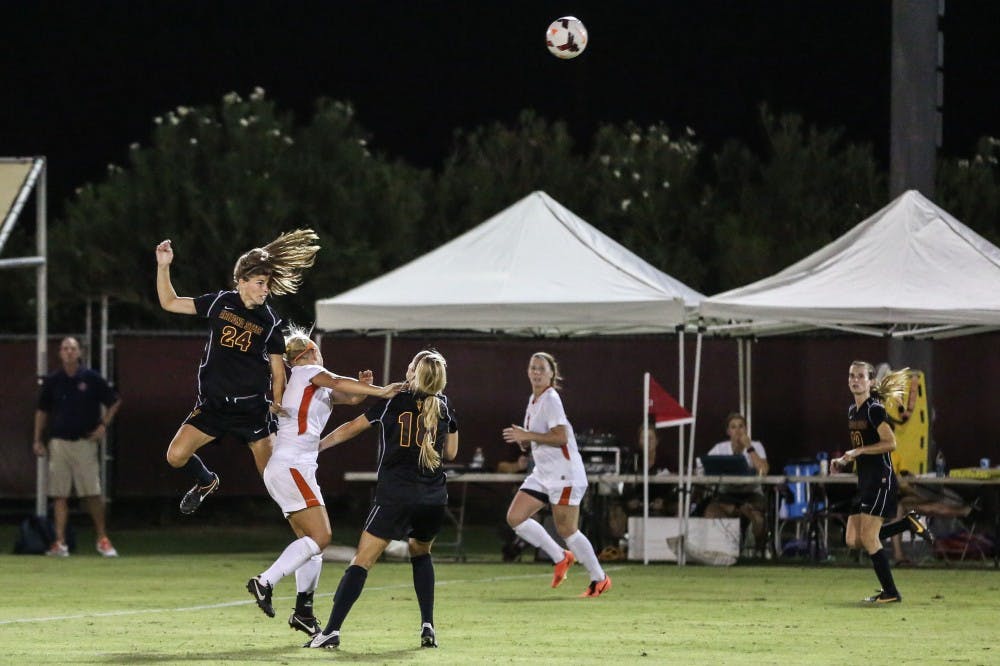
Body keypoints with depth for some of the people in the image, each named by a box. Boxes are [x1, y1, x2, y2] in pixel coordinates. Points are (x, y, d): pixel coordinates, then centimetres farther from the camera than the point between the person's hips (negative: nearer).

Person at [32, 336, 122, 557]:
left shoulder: (91, 378, 0)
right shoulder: (52, 381, 6)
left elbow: (114, 402, 9)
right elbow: (42, 410, 15)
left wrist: (103, 425, -2)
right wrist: (38, 440, 9)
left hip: (85, 441, -2)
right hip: (58, 443, 2)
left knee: (93, 493, -5)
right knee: (59, 495, 0)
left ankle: (102, 539, 5)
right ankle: (60, 542, 1)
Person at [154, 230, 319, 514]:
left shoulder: (270, 321, 0)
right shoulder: (220, 303, 2)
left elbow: (277, 368, 6)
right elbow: (169, 302, 5)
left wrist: (277, 404, -3)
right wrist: (163, 267, -6)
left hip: (252, 407, -2)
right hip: (212, 403, 2)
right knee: (176, 455, -6)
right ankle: (206, 482, 26)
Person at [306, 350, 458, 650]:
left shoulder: (393, 400, 3)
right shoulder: (444, 406, 9)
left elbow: (352, 428, 12)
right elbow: (451, 453, 18)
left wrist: (318, 445, 24)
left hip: (395, 495, -3)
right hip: (434, 499, 3)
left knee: (361, 562, -5)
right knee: (421, 554, 28)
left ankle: (331, 631, -16)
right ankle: (428, 627, 14)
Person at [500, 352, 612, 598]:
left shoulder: (550, 400, -14)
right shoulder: (534, 400, 14)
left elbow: (561, 437, -24)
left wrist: (527, 436, -21)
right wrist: (523, 440, 2)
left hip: (565, 473, -9)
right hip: (542, 473, 9)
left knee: (567, 530, -6)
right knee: (515, 517, -1)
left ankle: (599, 579, 9)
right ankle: (560, 558, 10)